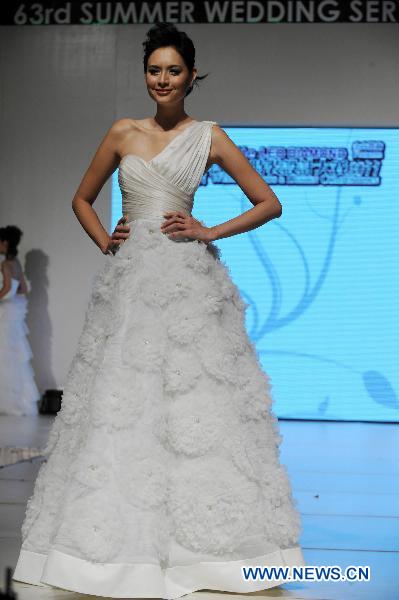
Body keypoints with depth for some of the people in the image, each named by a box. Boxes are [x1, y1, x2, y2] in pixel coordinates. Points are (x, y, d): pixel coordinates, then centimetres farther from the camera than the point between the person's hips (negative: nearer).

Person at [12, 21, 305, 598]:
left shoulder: (209, 136, 6)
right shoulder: (123, 133, 12)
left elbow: (269, 203, 5)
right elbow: (82, 198, 22)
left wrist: (210, 232, -4)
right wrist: (104, 241, 6)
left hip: (189, 281, -2)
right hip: (130, 280, 2)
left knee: (195, 402, -4)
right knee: (123, 404, 0)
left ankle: (192, 546, 7)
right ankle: (124, 554, 7)